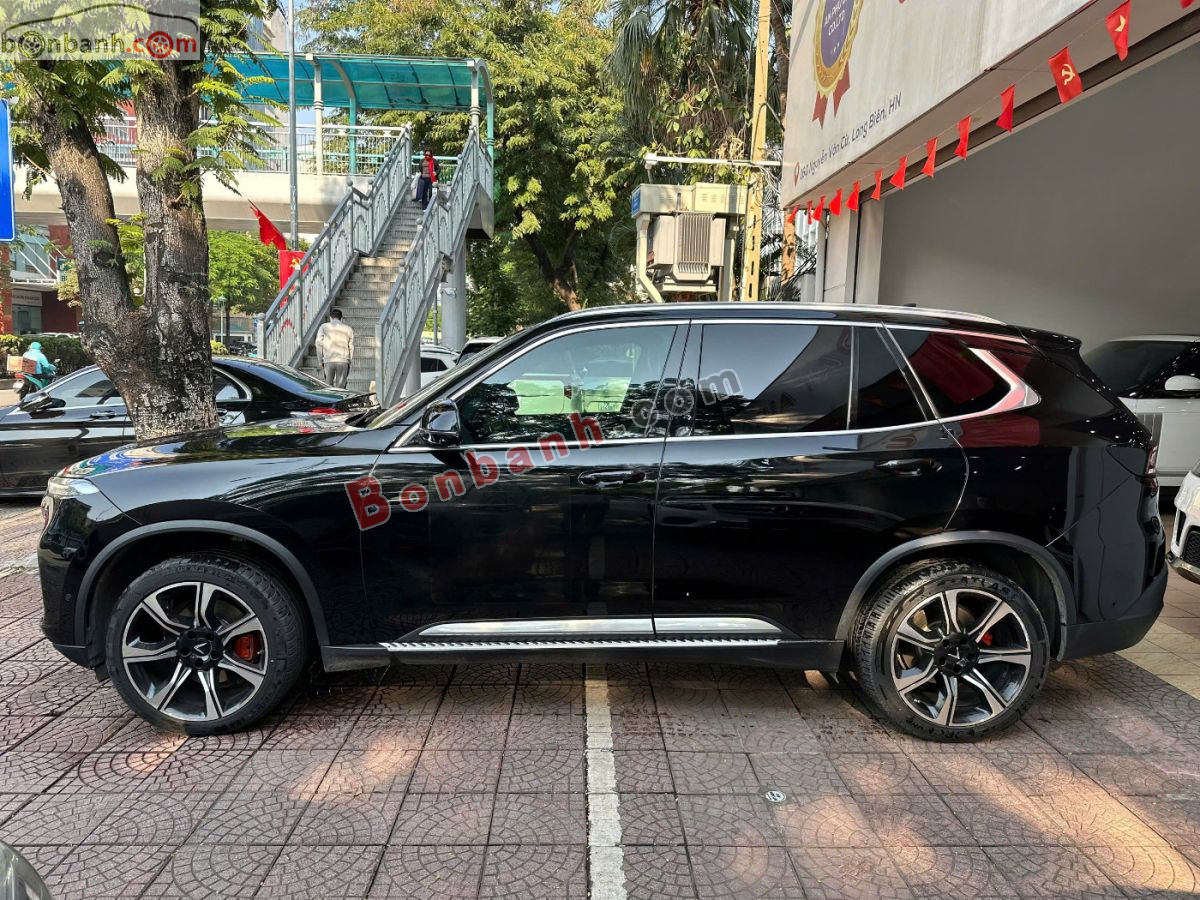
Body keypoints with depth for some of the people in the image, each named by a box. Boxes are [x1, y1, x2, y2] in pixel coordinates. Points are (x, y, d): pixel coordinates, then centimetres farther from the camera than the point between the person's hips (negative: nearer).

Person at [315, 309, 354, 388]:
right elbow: (351, 347, 8)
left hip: (328, 361, 0)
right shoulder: (348, 329, 11)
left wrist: (320, 361, 8)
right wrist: (349, 362, 14)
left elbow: (319, 344, 4)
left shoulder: (324, 327, 9)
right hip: (343, 361, 0)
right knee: (340, 387, 0)